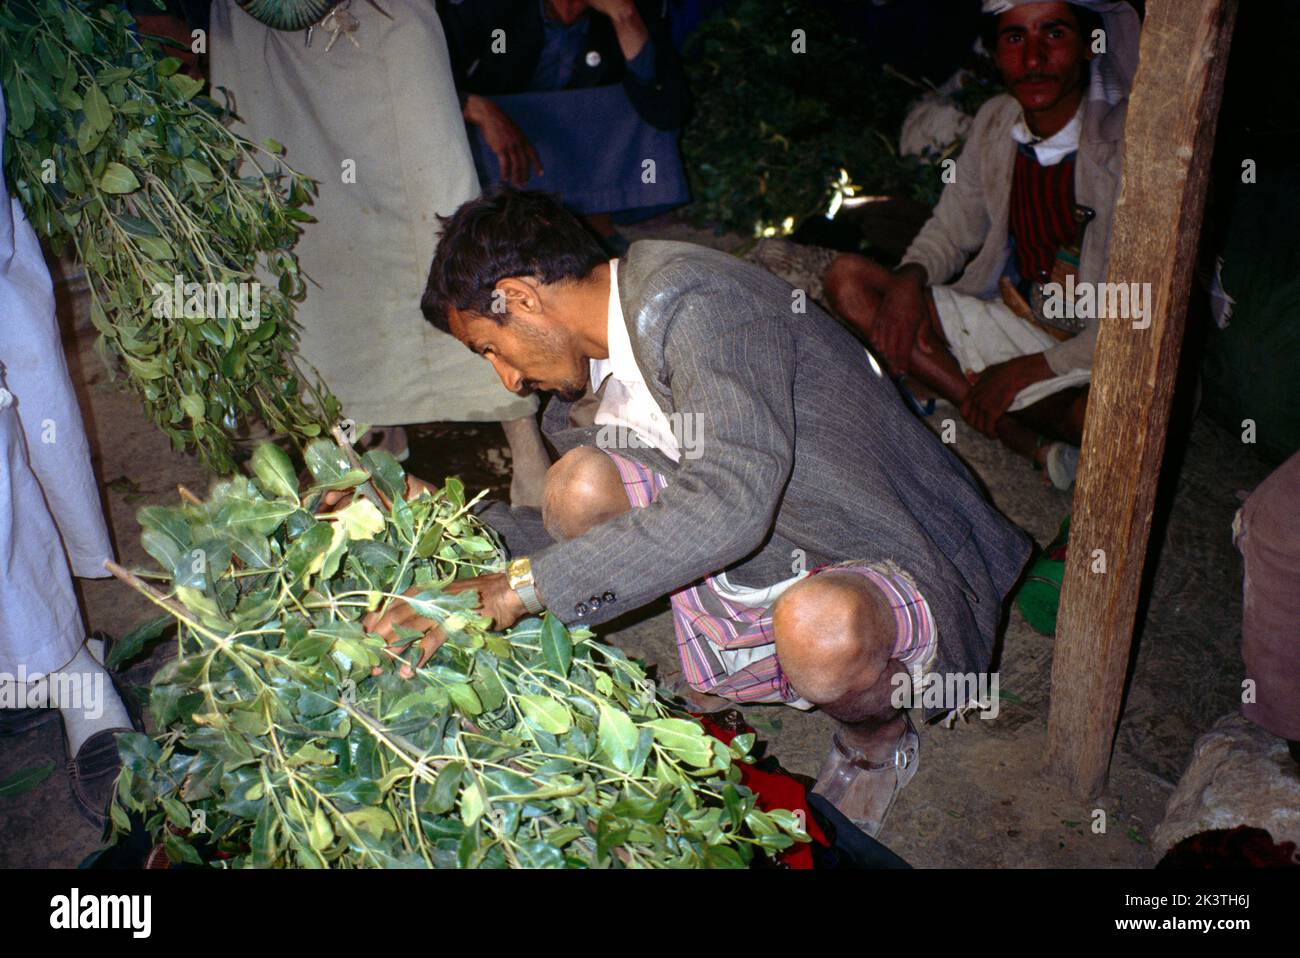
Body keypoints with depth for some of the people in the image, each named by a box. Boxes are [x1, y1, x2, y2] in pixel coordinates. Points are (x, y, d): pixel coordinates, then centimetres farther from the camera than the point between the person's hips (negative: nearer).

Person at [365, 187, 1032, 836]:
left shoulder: (696, 298, -21)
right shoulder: (599, 372, 6)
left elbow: (730, 503, -36)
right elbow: (594, 536, 18)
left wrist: (514, 590, -35)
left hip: (892, 576, -6)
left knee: (817, 624, -41)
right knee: (582, 484, -12)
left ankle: (877, 739, -1)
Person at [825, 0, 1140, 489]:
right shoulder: (995, 122, -1)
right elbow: (951, 229, 12)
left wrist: (1032, 369, -22)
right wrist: (909, 278, -11)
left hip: (1092, 357, -6)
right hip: (1008, 316, 7)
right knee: (848, 277, -9)